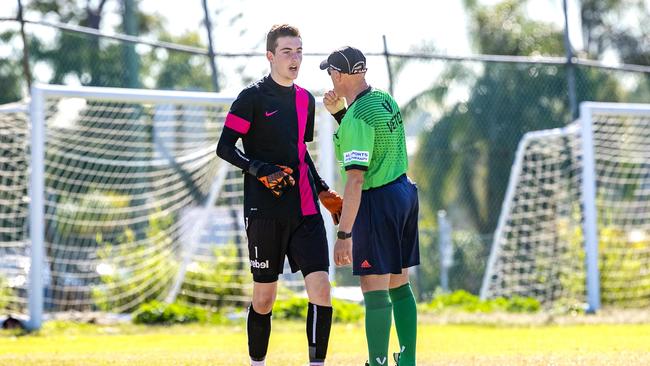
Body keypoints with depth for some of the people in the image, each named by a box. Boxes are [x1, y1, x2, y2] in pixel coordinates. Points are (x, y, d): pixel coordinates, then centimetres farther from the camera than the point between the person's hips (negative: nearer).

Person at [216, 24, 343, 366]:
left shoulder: (306, 100, 14)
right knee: (264, 296, 2)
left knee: (320, 287, -8)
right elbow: (225, 147, -8)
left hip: (305, 210, 5)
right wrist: (260, 170, -21)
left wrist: (322, 188, 20)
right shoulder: (253, 97, -5)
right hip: (265, 212, -5)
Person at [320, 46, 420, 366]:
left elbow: (355, 180, -25)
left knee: (374, 290, -7)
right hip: (404, 192, 9)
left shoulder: (357, 118, -21)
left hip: (377, 201, -9)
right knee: (399, 285, 14)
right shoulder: (385, 99, 7)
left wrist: (344, 235, -24)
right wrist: (338, 112, 12)